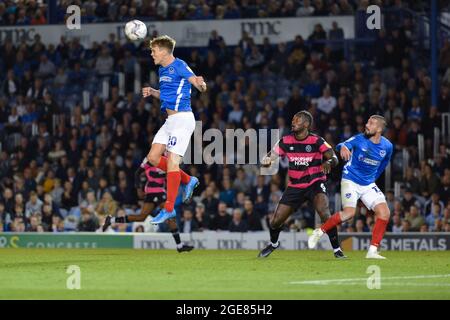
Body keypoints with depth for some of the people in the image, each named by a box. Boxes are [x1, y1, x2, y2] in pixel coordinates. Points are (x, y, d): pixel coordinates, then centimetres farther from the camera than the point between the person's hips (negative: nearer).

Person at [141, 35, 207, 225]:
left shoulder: (179, 66, -12)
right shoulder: (163, 70, 15)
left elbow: (201, 87, -19)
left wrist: (200, 84, -43)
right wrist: (152, 92, 10)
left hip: (182, 118, -10)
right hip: (170, 120, 10)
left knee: (172, 160, -12)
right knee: (153, 157, 7)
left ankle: (169, 209, -10)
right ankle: (187, 181, 19)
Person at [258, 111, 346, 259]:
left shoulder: (316, 141, -12)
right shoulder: (286, 141, -2)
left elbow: (334, 158, -16)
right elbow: (270, 157, 0)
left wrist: (329, 162, -41)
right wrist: (266, 160, -25)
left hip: (315, 184, -4)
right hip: (295, 186, 4)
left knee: (324, 212, -31)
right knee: (275, 221, 2)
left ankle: (337, 249, -18)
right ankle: (273, 243, 37)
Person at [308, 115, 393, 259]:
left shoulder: (387, 146, -1)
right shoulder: (360, 139, -13)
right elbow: (344, 145, -29)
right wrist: (343, 148, -52)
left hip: (368, 184, 5)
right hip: (351, 181, -5)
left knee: (384, 213, -11)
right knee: (349, 212, -25)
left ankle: (372, 251, -6)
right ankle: (319, 232, -7)